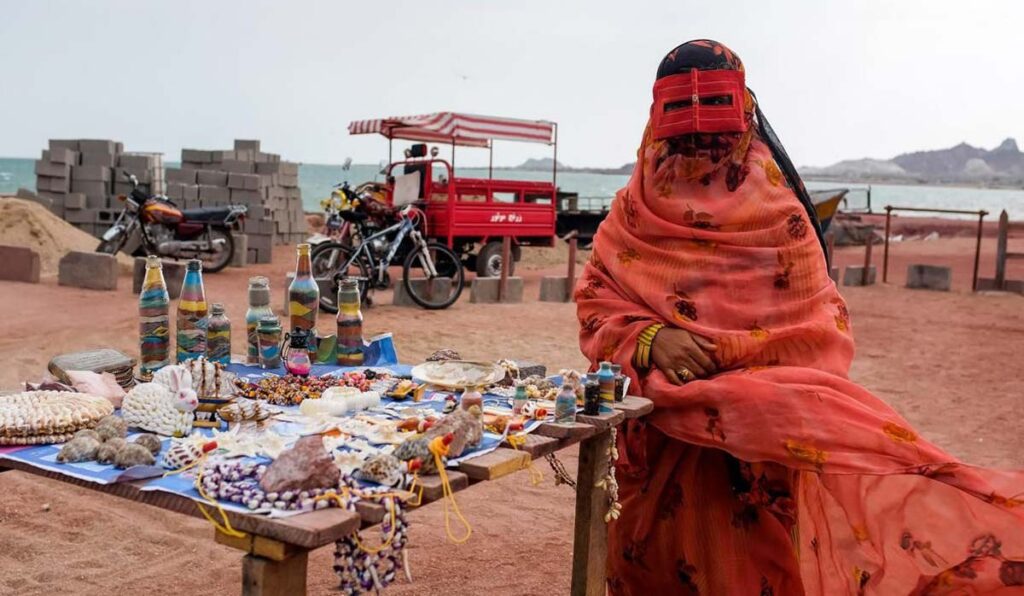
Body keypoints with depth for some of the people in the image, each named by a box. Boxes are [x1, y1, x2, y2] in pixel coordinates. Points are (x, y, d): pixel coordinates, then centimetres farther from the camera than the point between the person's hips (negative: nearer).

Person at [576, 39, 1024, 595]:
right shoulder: (636, 208, 7)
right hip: (663, 414, 2)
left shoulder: (775, 207, 2)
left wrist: (723, 353, -12)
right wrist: (650, 338, -15)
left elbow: (817, 324, 0)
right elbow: (595, 301, 3)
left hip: (763, 407, -1)